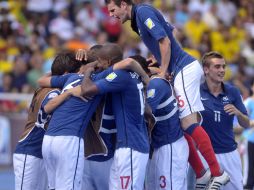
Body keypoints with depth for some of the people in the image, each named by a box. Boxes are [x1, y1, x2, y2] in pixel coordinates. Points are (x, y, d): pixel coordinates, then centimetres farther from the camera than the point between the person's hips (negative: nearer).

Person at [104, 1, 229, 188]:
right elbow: (172, 30, 28)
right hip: (182, 69, 10)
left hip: (184, 69, -10)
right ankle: (201, 174, 10)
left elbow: (165, 41, -17)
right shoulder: (139, 17, 17)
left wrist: (164, 71, -10)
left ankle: (218, 173, -15)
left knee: (188, 122, -15)